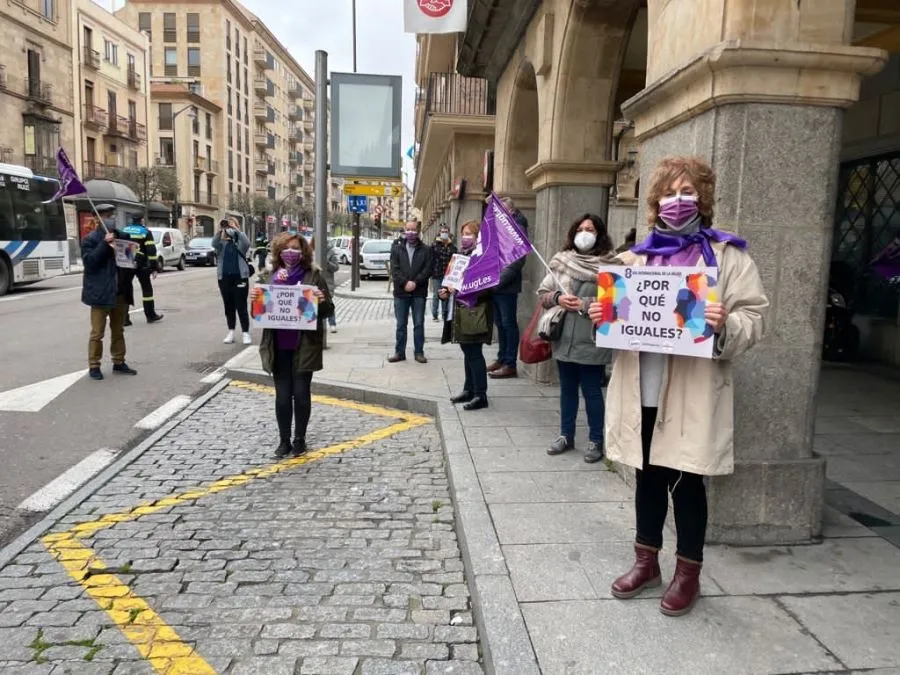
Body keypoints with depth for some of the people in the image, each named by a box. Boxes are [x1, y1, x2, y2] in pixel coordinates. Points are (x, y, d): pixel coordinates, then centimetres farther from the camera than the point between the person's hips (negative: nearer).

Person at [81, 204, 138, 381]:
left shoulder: (119, 236, 14)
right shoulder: (90, 239, -4)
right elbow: (88, 261, -17)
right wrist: (105, 243, -22)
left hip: (121, 292, 6)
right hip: (101, 293, -6)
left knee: (118, 331, 13)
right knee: (97, 333, -1)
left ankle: (119, 363, 22)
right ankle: (94, 366, 6)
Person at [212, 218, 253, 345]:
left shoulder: (240, 240, 3)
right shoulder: (222, 242, 6)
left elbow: (247, 243, -19)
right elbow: (214, 244, -15)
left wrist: (236, 229, -25)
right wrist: (220, 230, -26)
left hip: (240, 276, -3)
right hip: (224, 277, 3)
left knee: (241, 306, -4)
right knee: (228, 306, 10)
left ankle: (245, 333, 1)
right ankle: (231, 332, 18)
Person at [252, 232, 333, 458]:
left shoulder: (314, 275, -3)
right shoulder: (268, 277, 4)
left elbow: (328, 311, 0)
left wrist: (322, 301, -22)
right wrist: (254, 299, -11)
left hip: (304, 346, -2)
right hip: (279, 347, 2)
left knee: (301, 393, 6)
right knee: (282, 395, 9)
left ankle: (299, 439, 23)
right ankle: (284, 440, 23)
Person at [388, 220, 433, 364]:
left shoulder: (426, 250, 5)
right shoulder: (396, 249, 8)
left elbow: (428, 270, -4)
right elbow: (394, 269, -2)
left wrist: (415, 282, -15)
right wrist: (405, 283, -15)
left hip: (419, 293, -1)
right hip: (401, 292, 1)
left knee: (419, 324, 4)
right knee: (401, 325, 7)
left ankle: (419, 352, 13)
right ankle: (399, 352, 14)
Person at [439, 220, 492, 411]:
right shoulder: (461, 254, 16)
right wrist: (447, 291, 6)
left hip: (474, 313, -8)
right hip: (461, 311, 8)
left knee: (474, 353, -5)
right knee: (468, 351, 15)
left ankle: (480, 395, 2)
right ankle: (469, 389, 24)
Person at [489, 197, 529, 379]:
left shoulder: (517, 229, -8)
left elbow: (517, 261, -17)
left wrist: (499, 280, -20)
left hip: (506, 287, -8)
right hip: (493, 286, 8)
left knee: (509, 324, -3)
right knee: (500, 324, 13)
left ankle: (510, 364, 2)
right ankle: (502, 359, 22)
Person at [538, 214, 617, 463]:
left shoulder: (609, 265, -7)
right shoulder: (561, 261, 6)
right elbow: (542, 294, 7)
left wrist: (586, 304, -19)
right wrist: (557, 298, -12)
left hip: (592, 341, -4)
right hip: (563, 338, 4)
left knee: (592, 392, 6)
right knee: (567, 390, 17)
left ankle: (596, 440, 21)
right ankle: (566, 435, 31)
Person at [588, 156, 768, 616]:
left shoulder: (727, 256, -1)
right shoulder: (636, 257, 13)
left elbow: (754, 319, -6)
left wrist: (725, 325, -26)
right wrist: (602, 316, -2)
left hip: (693, 391, -4)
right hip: (642, 388, 5)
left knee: (686, 481, 6)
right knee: (647, 475, 15)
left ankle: (688, 574, 25)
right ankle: (646, 561, 32)